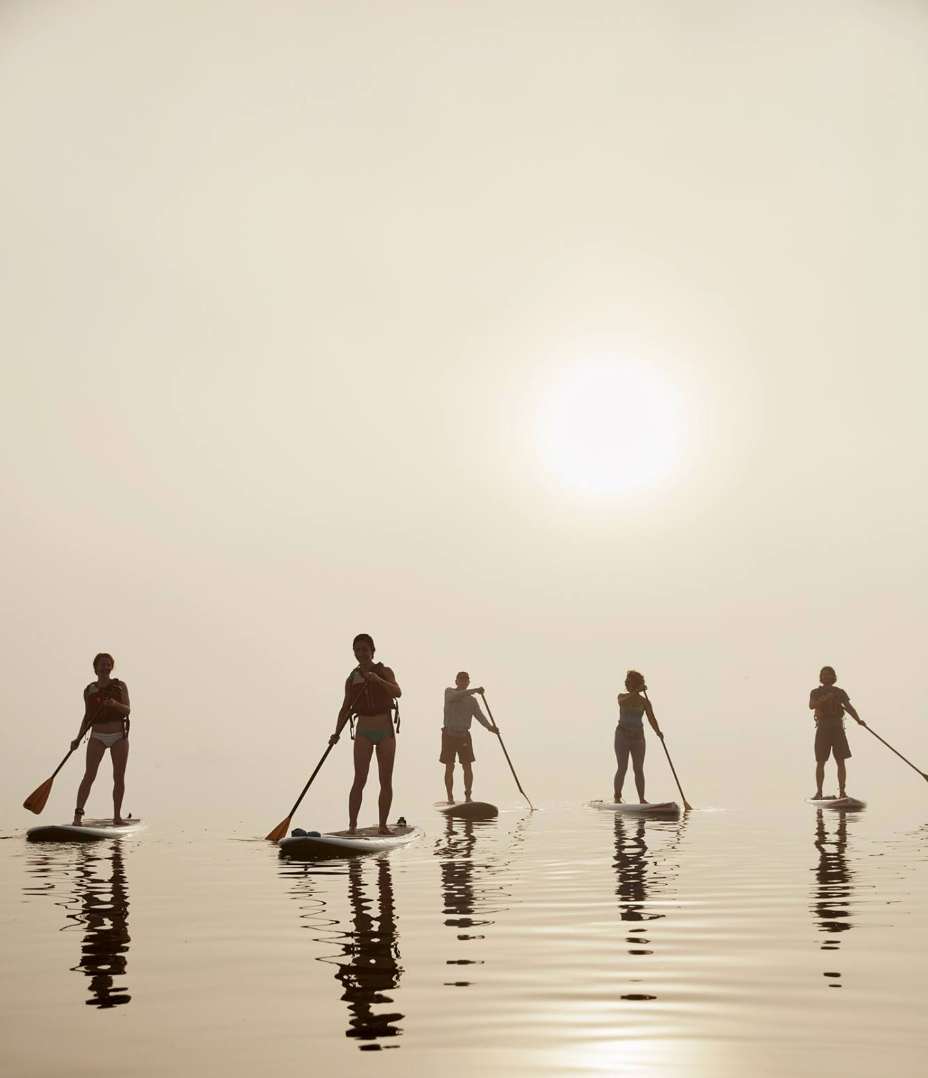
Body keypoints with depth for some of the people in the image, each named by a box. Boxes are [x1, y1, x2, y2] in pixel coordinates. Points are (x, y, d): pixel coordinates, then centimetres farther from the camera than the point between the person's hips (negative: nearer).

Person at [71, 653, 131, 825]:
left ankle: (117, 816, 11)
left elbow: (127, 710, -7)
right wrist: (78, 738, 3)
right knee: (89, 775, -13)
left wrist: (115, 704, -27)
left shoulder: (120, 686, 2)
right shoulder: (89, 690, 6)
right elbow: (87, 716, 12)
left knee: (119, 777, 2)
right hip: (97, 737, 0)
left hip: (119, 737, 0)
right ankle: (78, 815, -17)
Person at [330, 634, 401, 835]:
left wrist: (377, 680, -34)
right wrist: (337, 733, -7)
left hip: (386, 732, 0)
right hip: (363, 733, 0)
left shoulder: (385, 672, -2)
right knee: (359, 779, -10)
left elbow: (397, 692, -19)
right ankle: (352, 825, -11)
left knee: (386, 781, 2)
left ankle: (383, 825, 8)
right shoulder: (352, 679, 4)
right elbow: (345, 708, 5)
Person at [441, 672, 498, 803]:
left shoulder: (472, 700, 9)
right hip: (449, 734, -2)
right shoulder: (449, 692, 2)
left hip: (464, 735, 3)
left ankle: (468, 796, 6)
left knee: (467, 766, -1)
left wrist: (490, 726, -24)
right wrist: (475, 691, -31)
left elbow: (479, 715, -5)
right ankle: (450, 798, 3)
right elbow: (456, 696, -23)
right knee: (449, 767, -2)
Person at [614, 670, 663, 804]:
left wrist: (658, 731, -29)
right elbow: (622, 703, -23)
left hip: (638, 738, 1)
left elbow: (651, 718, -11)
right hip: (622, 736, -1)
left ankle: (642, 799, 7)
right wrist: (637, 692, -30)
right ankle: (617, 798, -5)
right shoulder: (622, 696, 3)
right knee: (622, 768, -7)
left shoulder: (645, 702, 3)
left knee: (639, 769, 2)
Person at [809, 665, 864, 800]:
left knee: (841, 761, -5)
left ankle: (842, 791, -5)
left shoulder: (840, 692, 10)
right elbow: (811, 705, -11)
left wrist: (858, 720, -20)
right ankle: (818, 792, 4)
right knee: (820, 762, 0)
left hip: (837, 728, 0)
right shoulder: (815, 692, 8)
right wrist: (825, 699, -27)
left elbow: (849, 707, -3)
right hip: (822, 729, 0)